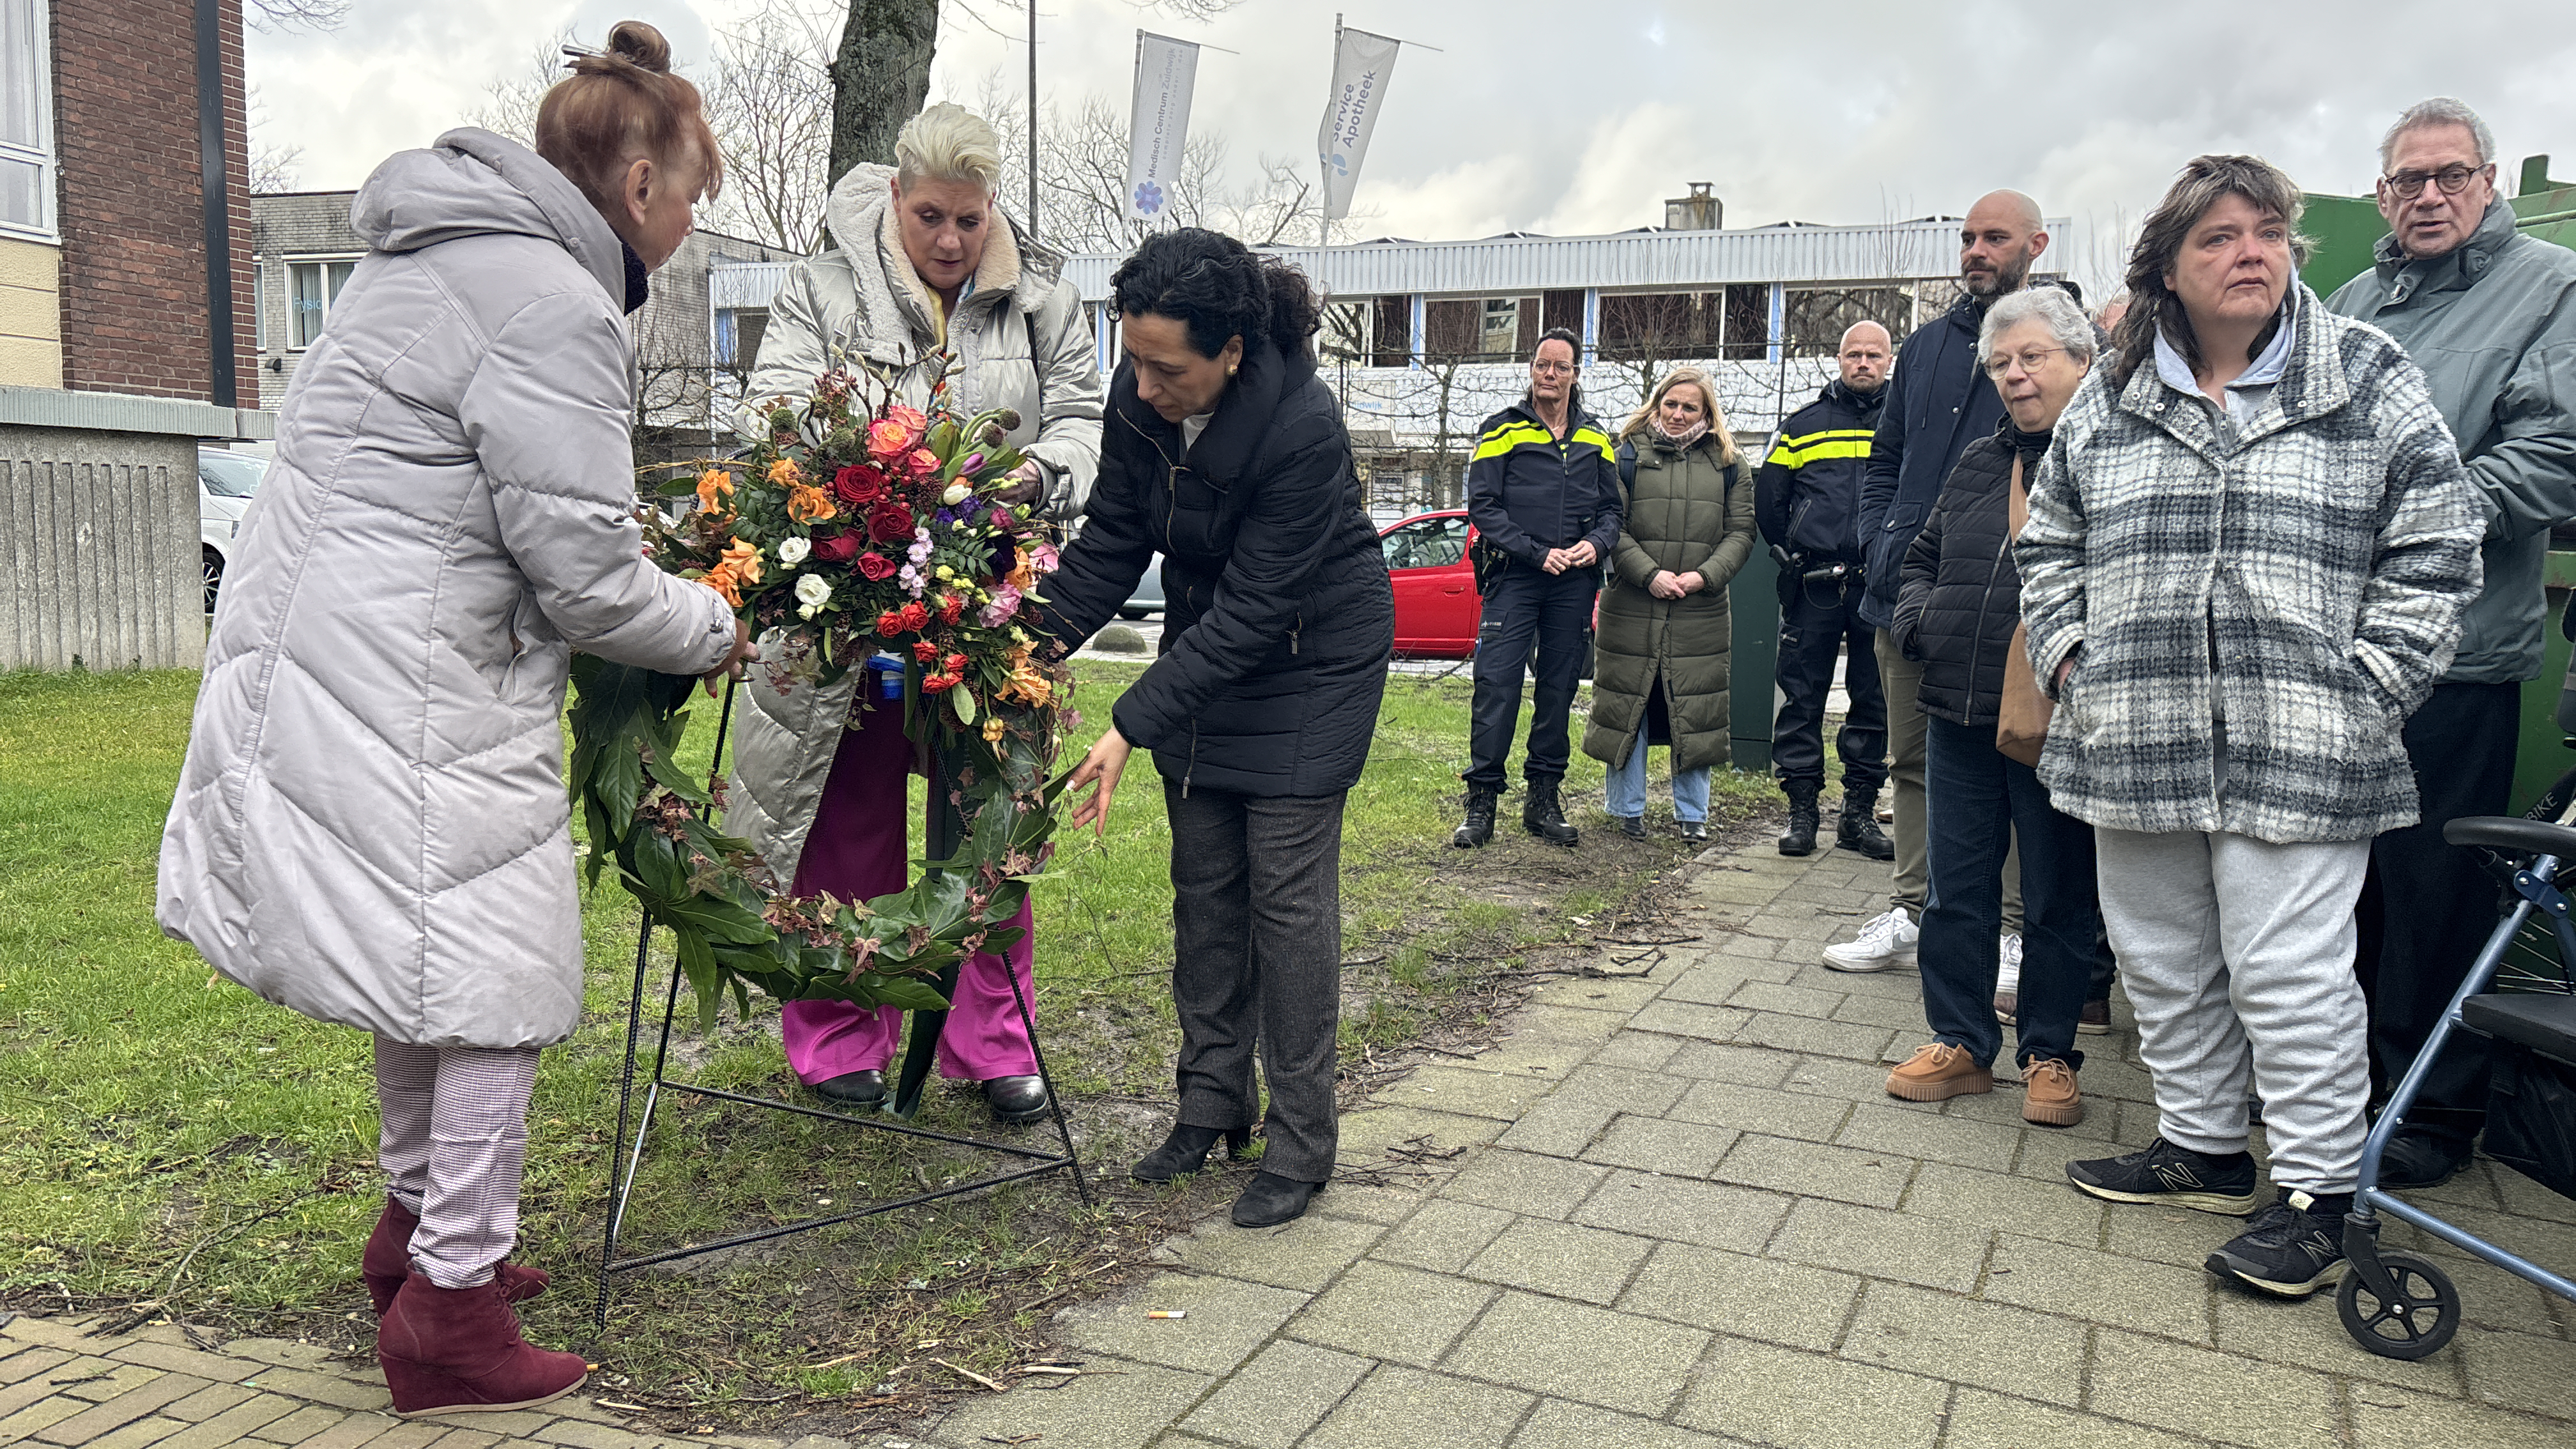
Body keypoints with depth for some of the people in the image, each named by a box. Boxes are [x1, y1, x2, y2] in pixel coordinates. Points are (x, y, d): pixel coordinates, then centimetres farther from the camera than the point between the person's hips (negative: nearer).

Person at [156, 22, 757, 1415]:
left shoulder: (432, 254, 16)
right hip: (412, 693, -11)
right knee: (498, 979, -2)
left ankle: (419, 1221, 36)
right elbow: (585, 575, -18)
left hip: (327, 657, 11)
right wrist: (713, 627, 0)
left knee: (428, 959, 21)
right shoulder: (554, 308, -17)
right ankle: (453, 1305, 8)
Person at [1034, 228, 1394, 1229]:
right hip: (1209, 642, 6)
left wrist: (1131, 728, -33)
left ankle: (1300, 1143, 5)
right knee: (1204, 882, 9)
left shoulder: (1303, 428, -32)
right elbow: (1114, 538, -5)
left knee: (1287, 888, -6)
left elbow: (1253, 612, -30)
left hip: (1312, 659, -6)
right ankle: (1212, 1106, 22)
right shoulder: (1141, 397, -14)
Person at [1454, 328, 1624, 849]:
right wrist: (1537, 553, -13)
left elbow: (1611, 507, 16)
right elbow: (1483, 506, -4)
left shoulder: (1595, 440, 14)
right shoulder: (1502, 431, 2)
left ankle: (1543, 799, 17)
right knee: (1496, 686, -9)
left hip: (1574, 584, 4)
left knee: (1559, 690, 7)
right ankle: (1481, 801, -2)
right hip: (1513, 577, -3)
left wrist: (1596, 543, -6)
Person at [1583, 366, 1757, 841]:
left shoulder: (1726, 463, 10)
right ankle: (1628, 810, 17)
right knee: (1627, 706, 4)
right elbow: (1611, 527, -2)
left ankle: (1691, 813, 17)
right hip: (1631, 609, -1)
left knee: (1696, 712, 4)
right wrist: (1649, 574, -14)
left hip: (1701, 612, 1)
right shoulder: (1629, 454, 4)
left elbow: (1740, 532, 6)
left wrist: (1704, 575, -9)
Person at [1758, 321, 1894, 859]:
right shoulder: (1803, 425, 9)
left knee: (1875, 702, 6)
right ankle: (1801, 809, 9)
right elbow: (1767, 498, 12)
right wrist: (1792, 555, 8)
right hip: (1813, 588, 0)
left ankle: (1860, 812, 15)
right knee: (1802, 698, 1)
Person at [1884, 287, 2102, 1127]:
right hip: (1960, 711, 6)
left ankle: (2050, 1056, 22)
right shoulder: (1977, 465, 14)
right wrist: (1918, 618, 7)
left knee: (2061, 898, 8)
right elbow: (1923, 558, 25)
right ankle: (1960, 1043, 25)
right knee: (1957, 888, 12)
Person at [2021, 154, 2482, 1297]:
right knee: (2162, 965, 14)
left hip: (2296, 759, -4)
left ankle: (2318, 1192, 13)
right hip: (2137, 750, 4)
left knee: (2291, 975, -3)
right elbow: (2047, 545, 18)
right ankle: (2201, 1147, 31)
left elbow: (2437, 548, 1)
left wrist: (2364, 686, -7)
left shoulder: (2370, 382, 2)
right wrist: (2070, 657, 6)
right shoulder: (2107, 405, 10)